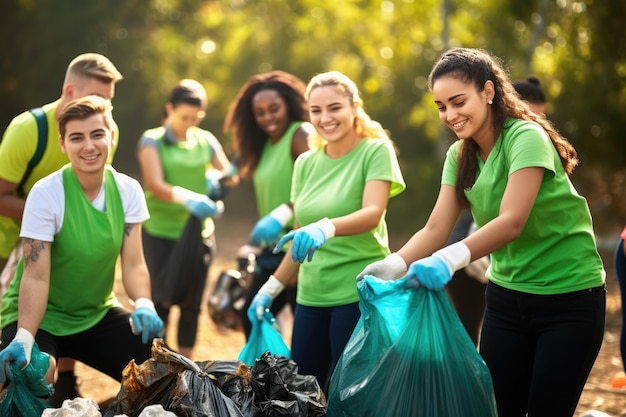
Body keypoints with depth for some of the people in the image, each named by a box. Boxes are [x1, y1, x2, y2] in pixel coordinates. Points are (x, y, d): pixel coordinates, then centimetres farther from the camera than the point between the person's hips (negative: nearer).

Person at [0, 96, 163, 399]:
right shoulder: (46, 194, -19)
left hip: (97, 315, 5)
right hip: (41, 316, -4)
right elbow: (36, 277, -24)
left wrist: (143, 304, -29)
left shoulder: (127, 191, -5)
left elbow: (133, 264, -7)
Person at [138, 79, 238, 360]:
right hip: (160, 232, -4)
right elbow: (155, 184, -18)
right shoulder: (153, 140, -4)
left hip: (199, 232, 4)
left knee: (192, 303, 7)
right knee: (161, 301, -2)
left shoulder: (206, 141, 8)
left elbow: (229, 175, 9)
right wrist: (187, 198, -36)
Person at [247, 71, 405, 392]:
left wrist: (326, 228, -38)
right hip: (311, 296, 6)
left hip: (359, 293, -6)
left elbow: (372, 213, -20)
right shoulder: (306, 163, 11)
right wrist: (270, 289, 13)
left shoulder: (376, 151, -5)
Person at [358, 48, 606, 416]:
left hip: (569, 297, -6)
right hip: (507, 296, 6)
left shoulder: (526, 138, -18)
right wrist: (396, 264, -24)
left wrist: (450, 259, -44)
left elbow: (512, 222, -30)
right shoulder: (460, 155, 3)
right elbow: (436, 228, -5)